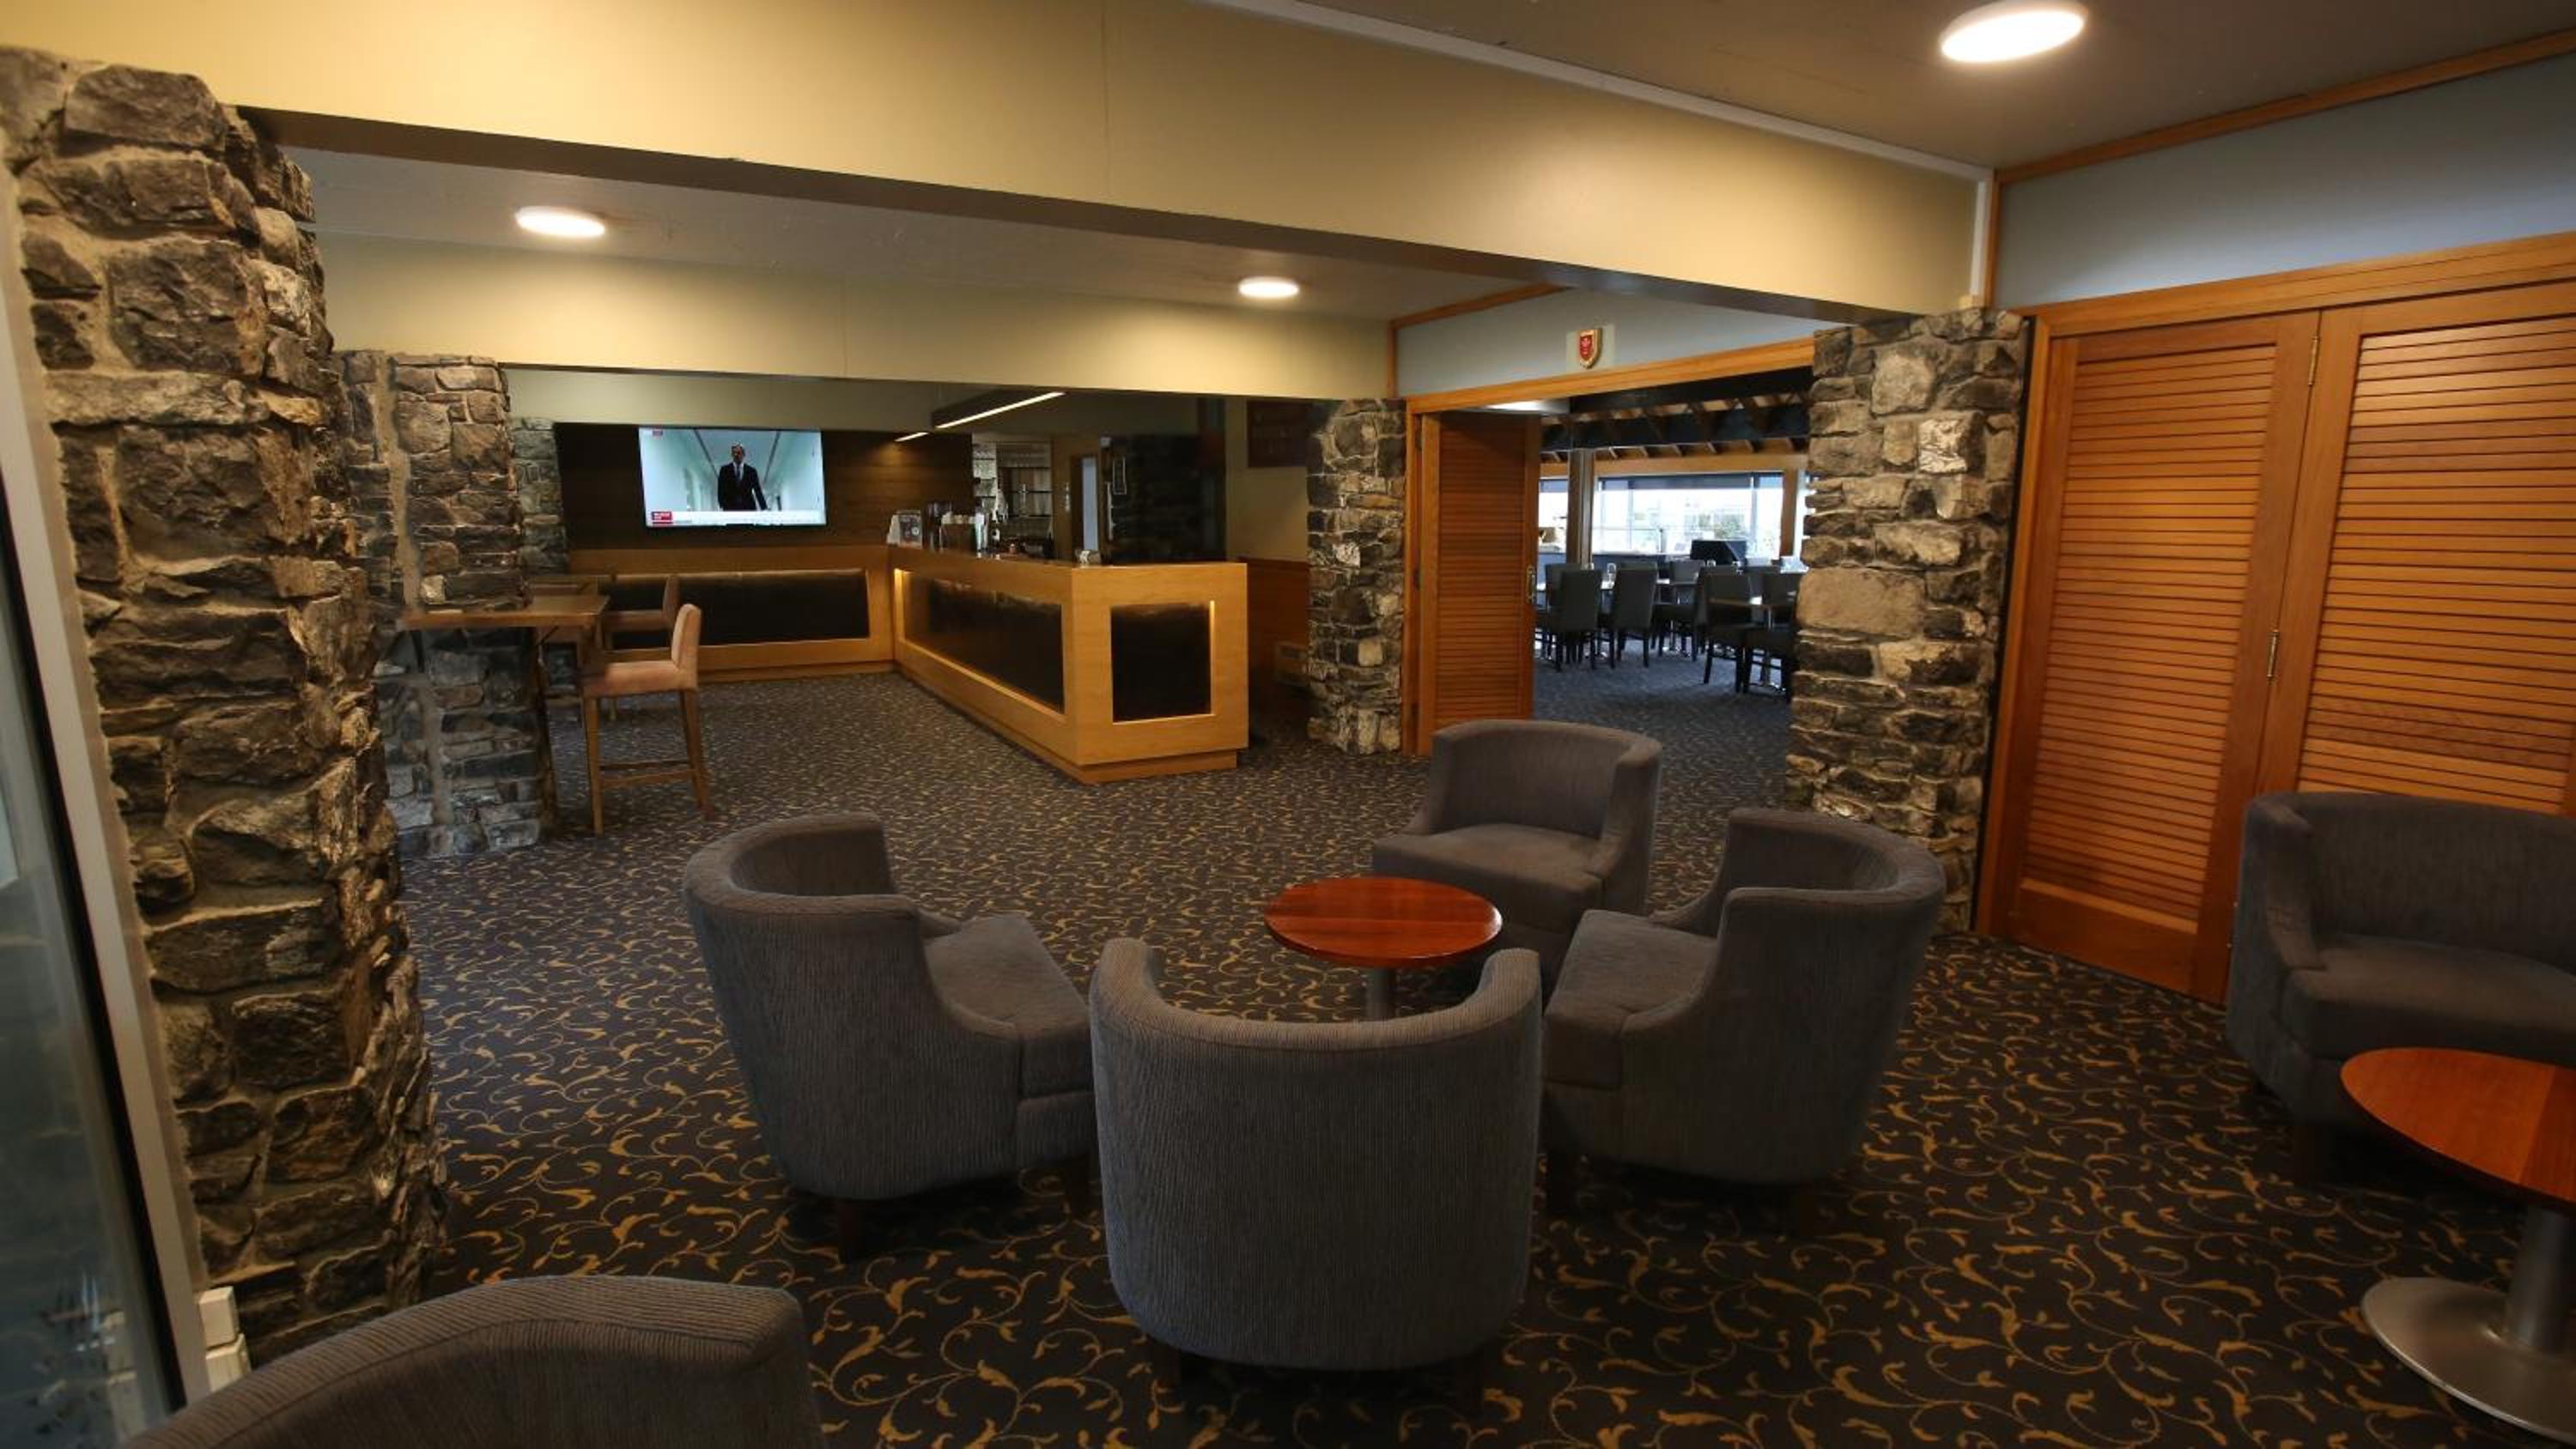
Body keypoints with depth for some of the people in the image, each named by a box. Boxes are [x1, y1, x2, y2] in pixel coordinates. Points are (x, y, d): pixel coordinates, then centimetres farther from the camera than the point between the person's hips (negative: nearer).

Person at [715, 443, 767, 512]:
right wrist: (722, 506, -8)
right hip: (730, 508, 0)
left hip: (748, 509, 0)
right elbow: (721, 490, 6)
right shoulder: (724, 470, 9)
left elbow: (758, 492, 7)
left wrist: (764, 509, -1)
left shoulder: (752, 471, 9)